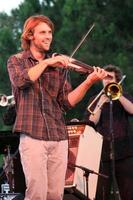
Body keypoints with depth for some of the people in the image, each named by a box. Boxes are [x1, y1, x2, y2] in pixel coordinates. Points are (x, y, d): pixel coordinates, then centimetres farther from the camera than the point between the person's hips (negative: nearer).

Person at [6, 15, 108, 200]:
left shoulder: (59, 65, 14)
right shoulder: (16, 61, 8)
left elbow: (66, 102, 6)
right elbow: (21, 80, -15)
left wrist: (88, 82, -7)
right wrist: (46, 62, -14)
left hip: (59, 137, 4)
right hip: (32, 136, -4)